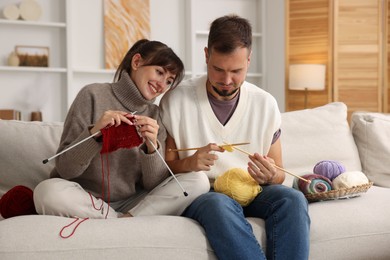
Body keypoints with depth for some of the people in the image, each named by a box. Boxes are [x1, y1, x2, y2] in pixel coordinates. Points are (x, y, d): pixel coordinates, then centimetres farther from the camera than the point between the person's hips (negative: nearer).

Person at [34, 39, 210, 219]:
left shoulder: (155, 116, 8)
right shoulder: (94, 95, -4)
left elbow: (155, 185, -2)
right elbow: (65, 169, -9)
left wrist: (152, 147, -20)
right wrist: (94, 133, -25)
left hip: (130, 204, 3)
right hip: (84, 200, -2)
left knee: (199, 181, -14)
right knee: (47, 191, -34)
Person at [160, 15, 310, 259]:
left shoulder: (266, 104, 3)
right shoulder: (176, 101, -4)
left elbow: (279, 176, 10)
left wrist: (270, 176, -14)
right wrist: (189, 163, -21)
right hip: (199, 194, -2)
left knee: (292, 199, -29)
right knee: (219, 204, -37)